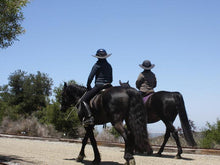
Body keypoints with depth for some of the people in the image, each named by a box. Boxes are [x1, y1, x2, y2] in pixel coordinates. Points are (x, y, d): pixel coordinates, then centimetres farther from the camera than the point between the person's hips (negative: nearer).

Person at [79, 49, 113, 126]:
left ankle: (89, 117, -21)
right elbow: (111, 79, 19)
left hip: (98, 86, -7)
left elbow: (90, 77, -7)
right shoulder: (109, 66, 15)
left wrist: (88, 87, 5)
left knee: (83, 100, -5)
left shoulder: (97, 65, -5)